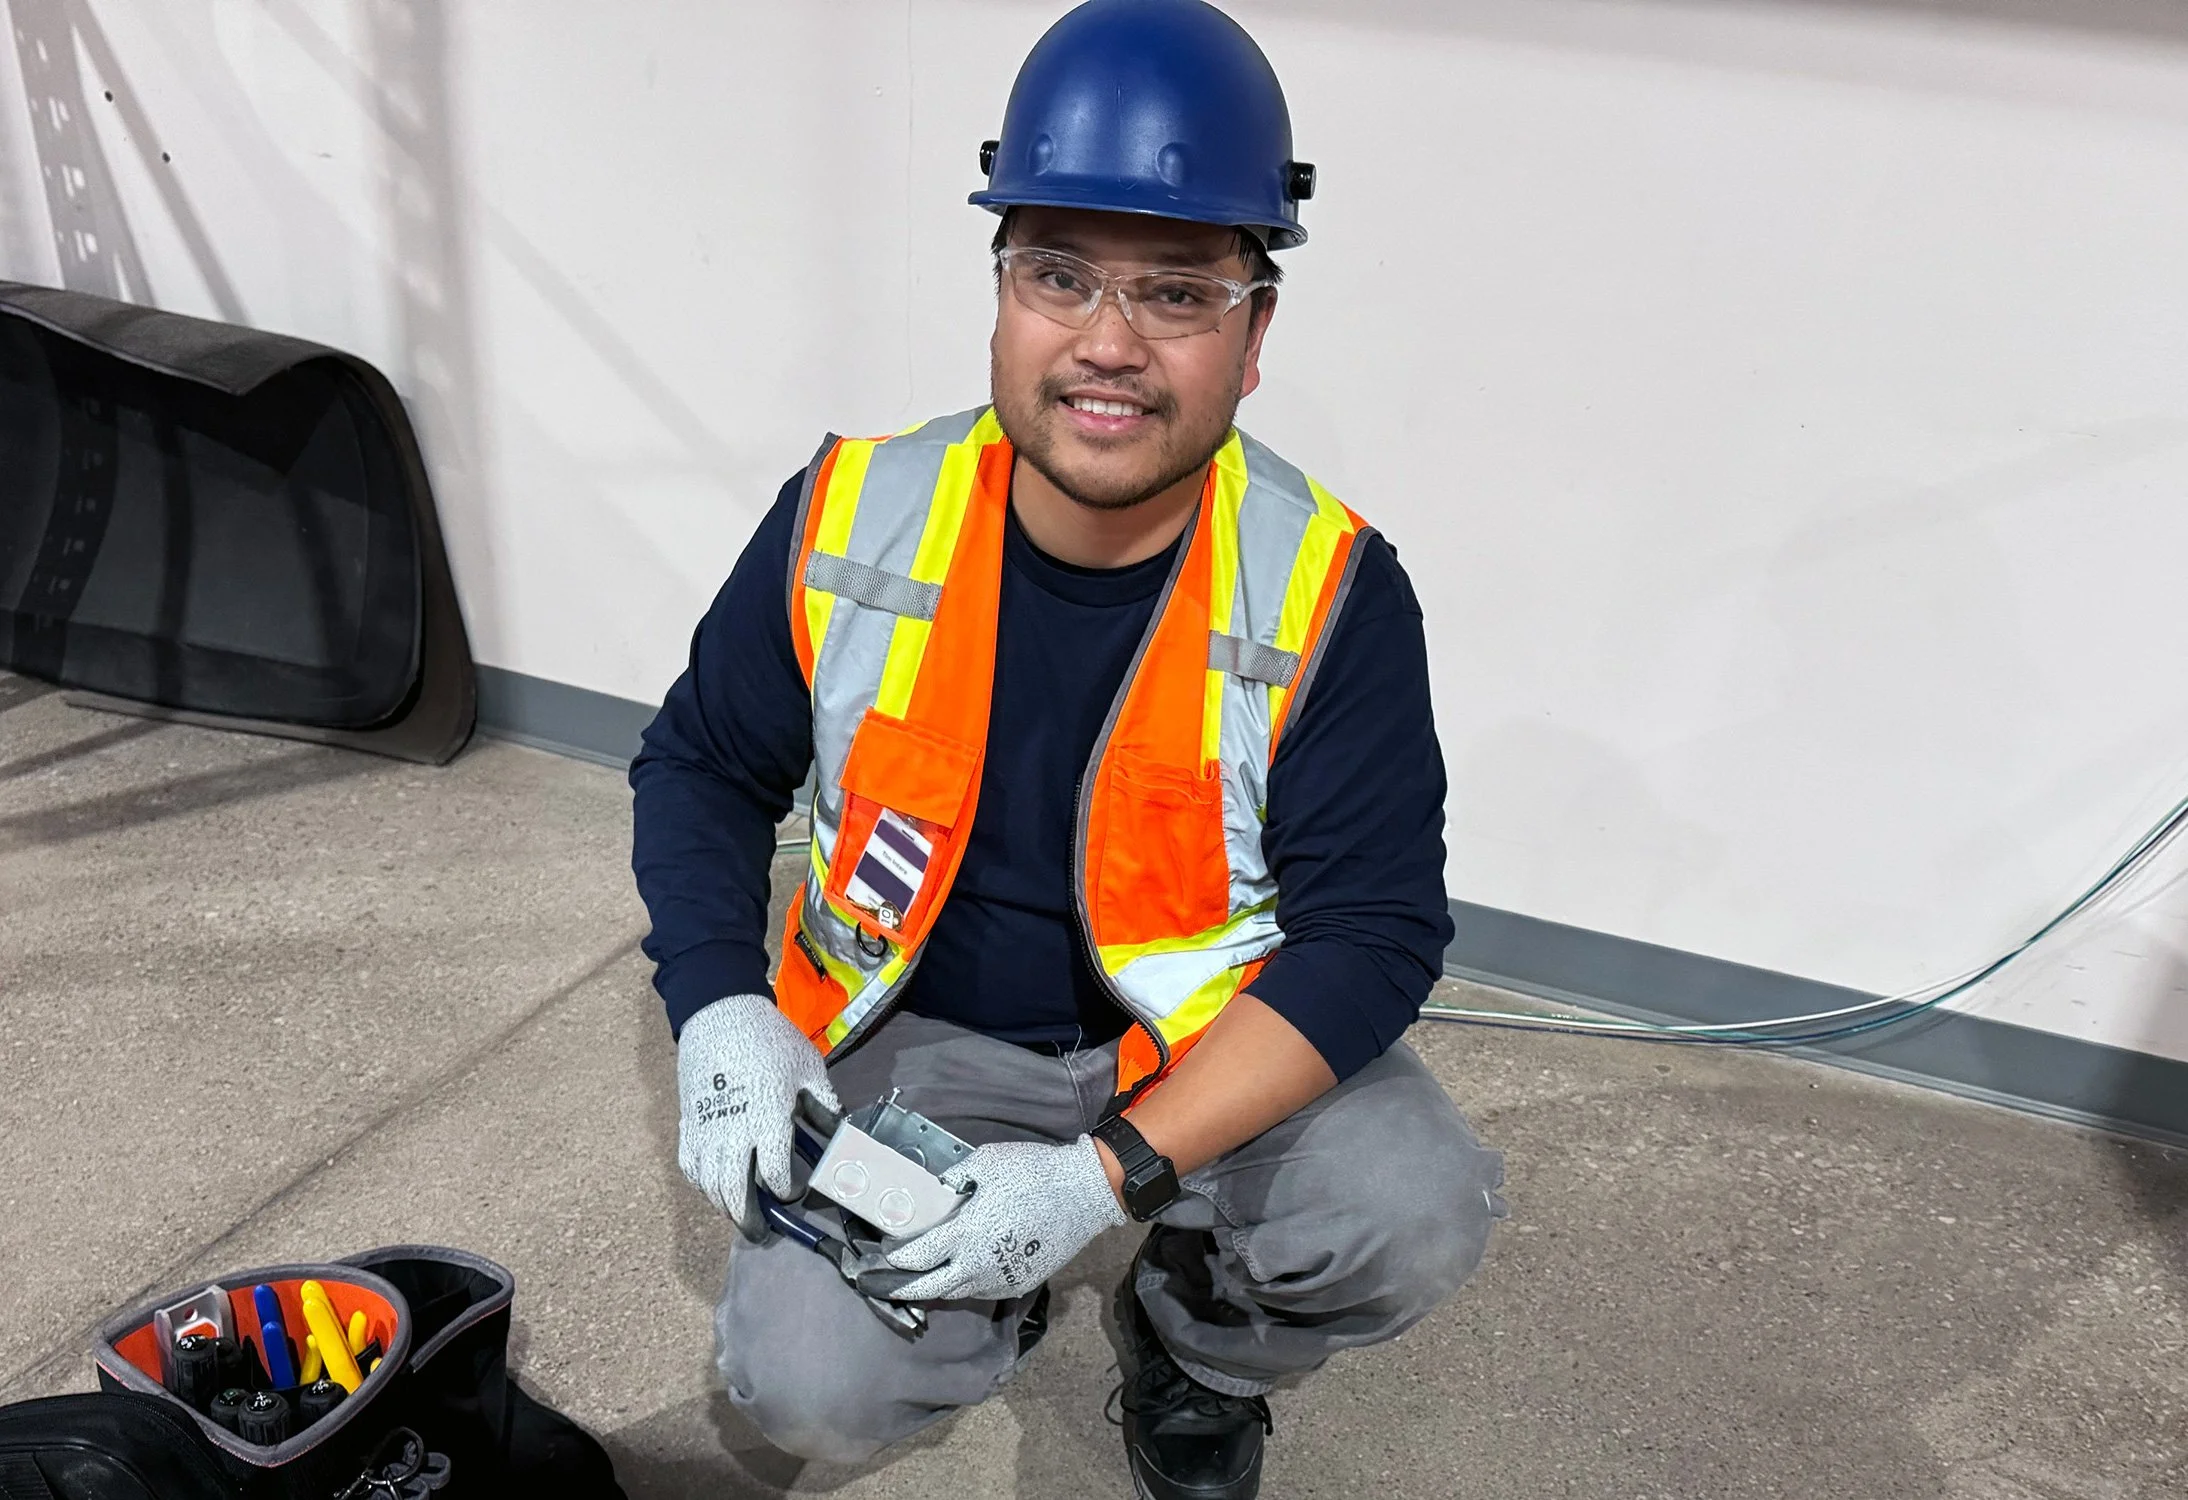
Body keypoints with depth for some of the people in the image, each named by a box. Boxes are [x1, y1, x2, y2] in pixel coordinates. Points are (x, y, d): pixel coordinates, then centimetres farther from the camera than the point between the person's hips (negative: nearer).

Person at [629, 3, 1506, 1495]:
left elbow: (1373, 930, -18)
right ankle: (1000, 1296, 20)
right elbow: (703, 767, 3)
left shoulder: (1330, 593, -18)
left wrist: (1113, 1174, -27)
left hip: (1212, 1050, 0)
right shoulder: (851, 519, -12)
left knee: (1421, 1212, -26)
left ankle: (1198, 1346, 11)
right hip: (918, 1038, 1)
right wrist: (722, 1013, -14)